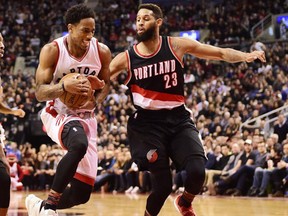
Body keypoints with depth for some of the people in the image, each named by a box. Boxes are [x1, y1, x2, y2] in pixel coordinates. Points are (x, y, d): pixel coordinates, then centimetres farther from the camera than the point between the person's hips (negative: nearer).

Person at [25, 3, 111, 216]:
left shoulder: (102, 52, -8)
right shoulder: (52, 51, -16)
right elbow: (40, 93, -16)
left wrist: (95, 101, -13)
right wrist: (64, 86, -35)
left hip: (85, 117, 4)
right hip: (57, 114, -4)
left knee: (82, 193, -1)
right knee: (79, 145, -40)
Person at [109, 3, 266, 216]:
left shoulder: (177, 45, -2)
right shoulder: (126, 59, -2)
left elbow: (221, 53, -1)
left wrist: (245, 56, -19)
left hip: (178, 119, 1)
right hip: (147, 123, -1)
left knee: (197, 171, -17)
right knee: (163, 184, -9)